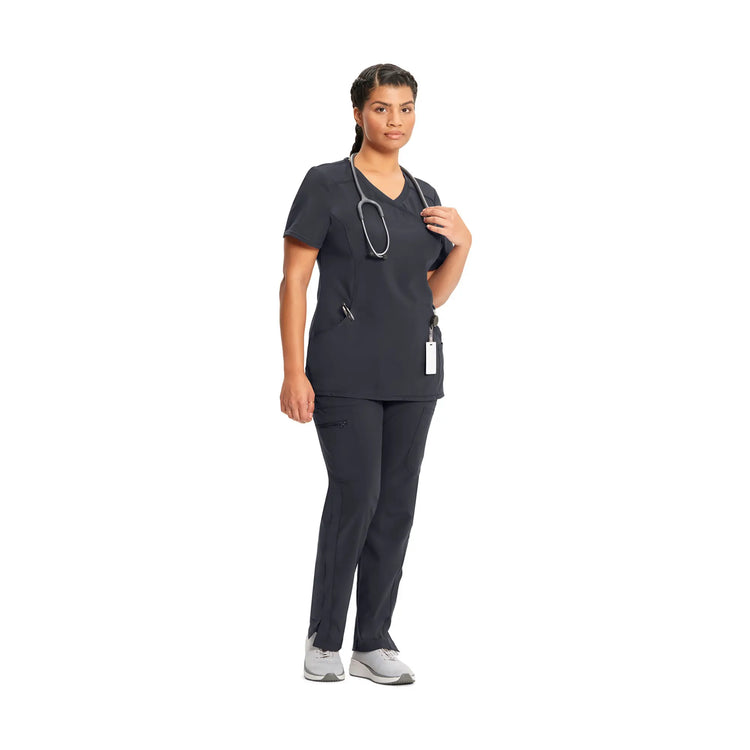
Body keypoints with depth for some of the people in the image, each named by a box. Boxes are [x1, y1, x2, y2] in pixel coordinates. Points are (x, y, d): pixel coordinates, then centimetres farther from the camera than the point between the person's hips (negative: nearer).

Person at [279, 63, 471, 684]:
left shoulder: (425, 196, 12)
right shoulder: (326, 184, -5)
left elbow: (433, 293, 14)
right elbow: (294, 280, -7)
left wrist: (463, 242, -3)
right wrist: (293, 371, -14)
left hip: (413, 369, 6)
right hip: (347, 369, -6)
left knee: (397, 503, 5)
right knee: (355, 497, -11)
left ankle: (373, 641, 14)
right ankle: (324, 638, 6)